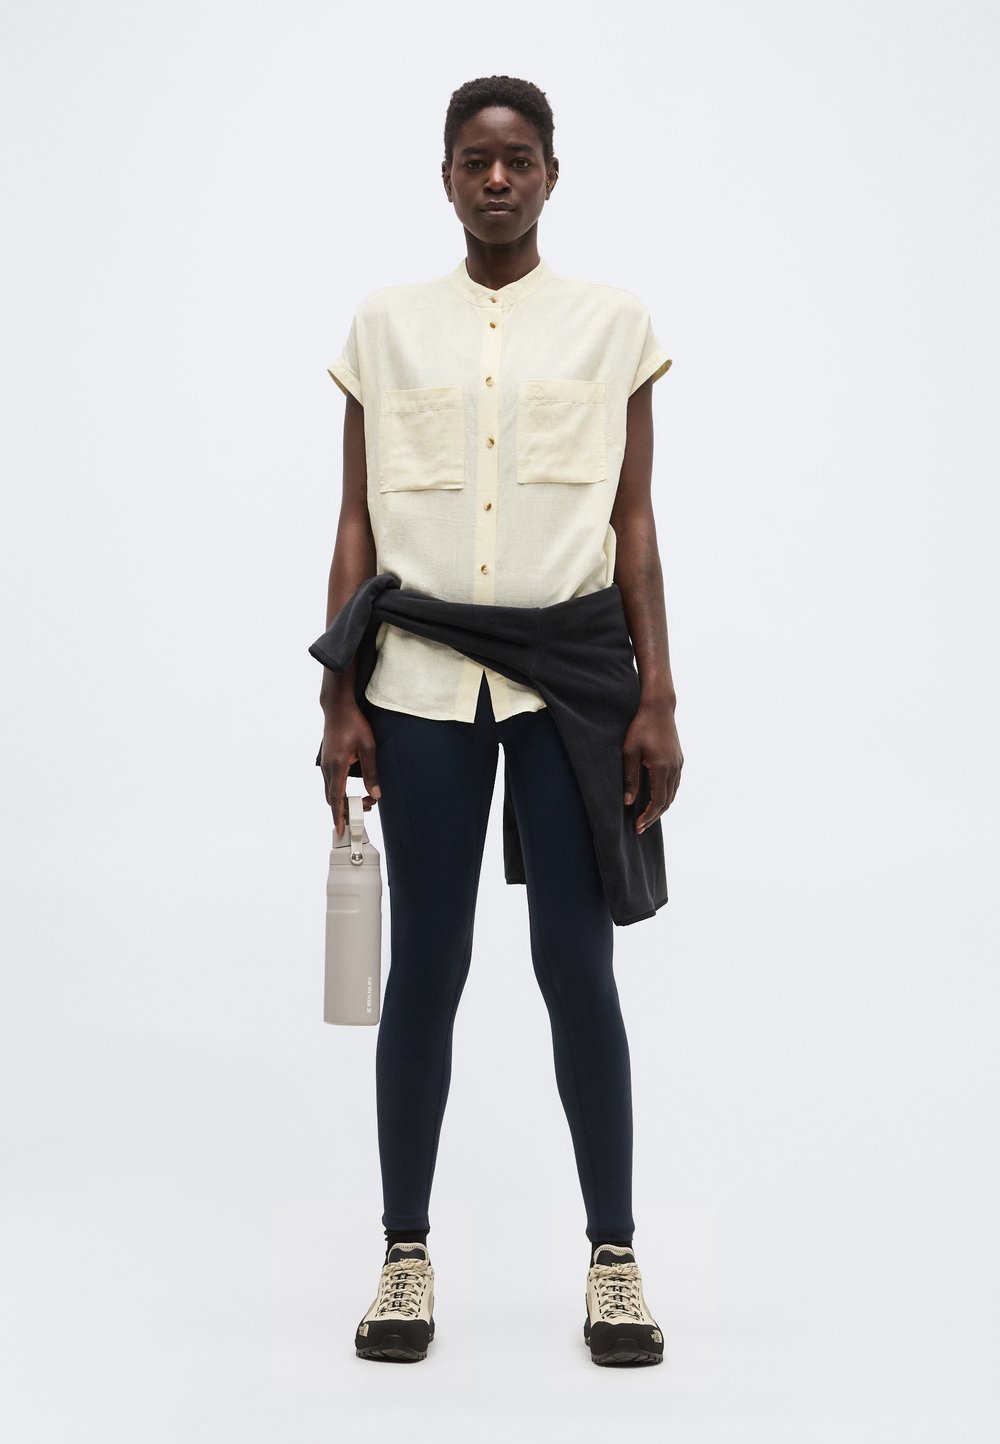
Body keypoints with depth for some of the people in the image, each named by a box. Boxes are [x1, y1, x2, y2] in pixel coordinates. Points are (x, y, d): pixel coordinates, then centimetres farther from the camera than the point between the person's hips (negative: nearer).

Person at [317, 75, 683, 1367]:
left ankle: (614, 1259, 13)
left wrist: (657, 700, -2)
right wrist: (338, 701, 1)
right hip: (422, 680, 1)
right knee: (425, 966, 5)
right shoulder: (384, 326, 8)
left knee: (577, 966, 0)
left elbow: (632, 521, 4)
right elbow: (358, 525, 7)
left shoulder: (613, 323, 5)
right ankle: (406, 1256, 17)